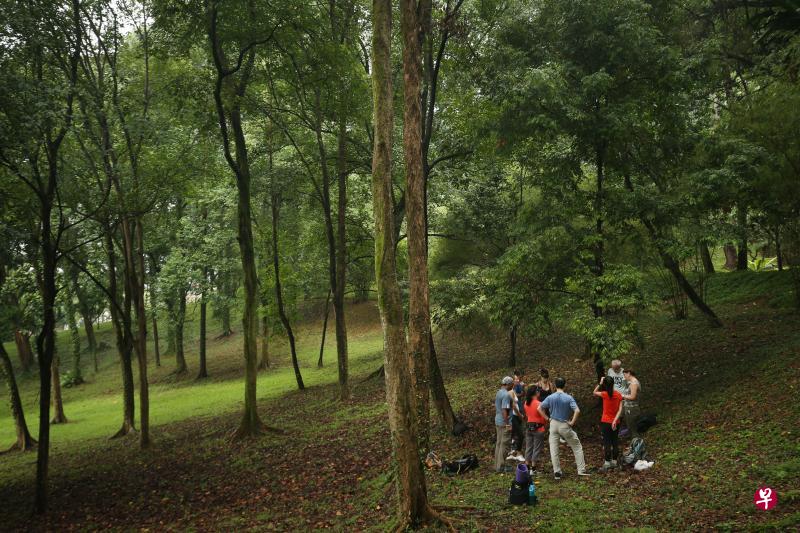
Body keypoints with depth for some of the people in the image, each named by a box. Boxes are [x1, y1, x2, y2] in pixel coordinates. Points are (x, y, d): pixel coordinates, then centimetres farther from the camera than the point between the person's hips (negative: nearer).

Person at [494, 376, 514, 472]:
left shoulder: (498, 393, 12)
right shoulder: (506, 395, -18)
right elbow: (504, 410, -22)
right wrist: (508, 424, -20)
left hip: (498, 421, 10)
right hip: (504, 423, -10)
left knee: (498, 444, 14)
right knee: (504, 444, -3)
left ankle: (497, 465, 20)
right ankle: (501, 466, 1)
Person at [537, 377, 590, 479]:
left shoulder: (550, 397, -3)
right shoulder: (569, 398, -9)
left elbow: (539, 408, -6)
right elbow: (577, 411, -21)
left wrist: (547, 418, 2)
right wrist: (572, 422, -10)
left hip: (553, 424, 2)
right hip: (565, 425, -1)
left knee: (554, 448, 8)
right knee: (577, 447, 12)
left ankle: (557, 472, 7)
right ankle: (581, 470, 12)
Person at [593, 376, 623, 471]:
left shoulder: (605, 394, -15)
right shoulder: (619, 395, -2)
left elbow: (594, 393, 4)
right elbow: (620, 410, -9)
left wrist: (600, 383, 1)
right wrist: (615, 420, -14)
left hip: (606, 422, -4)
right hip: (616, 422, 4)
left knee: (606, 443, 1)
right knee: (615, 442, 13)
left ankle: (607, 463, 4)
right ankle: (614, 462, 21)